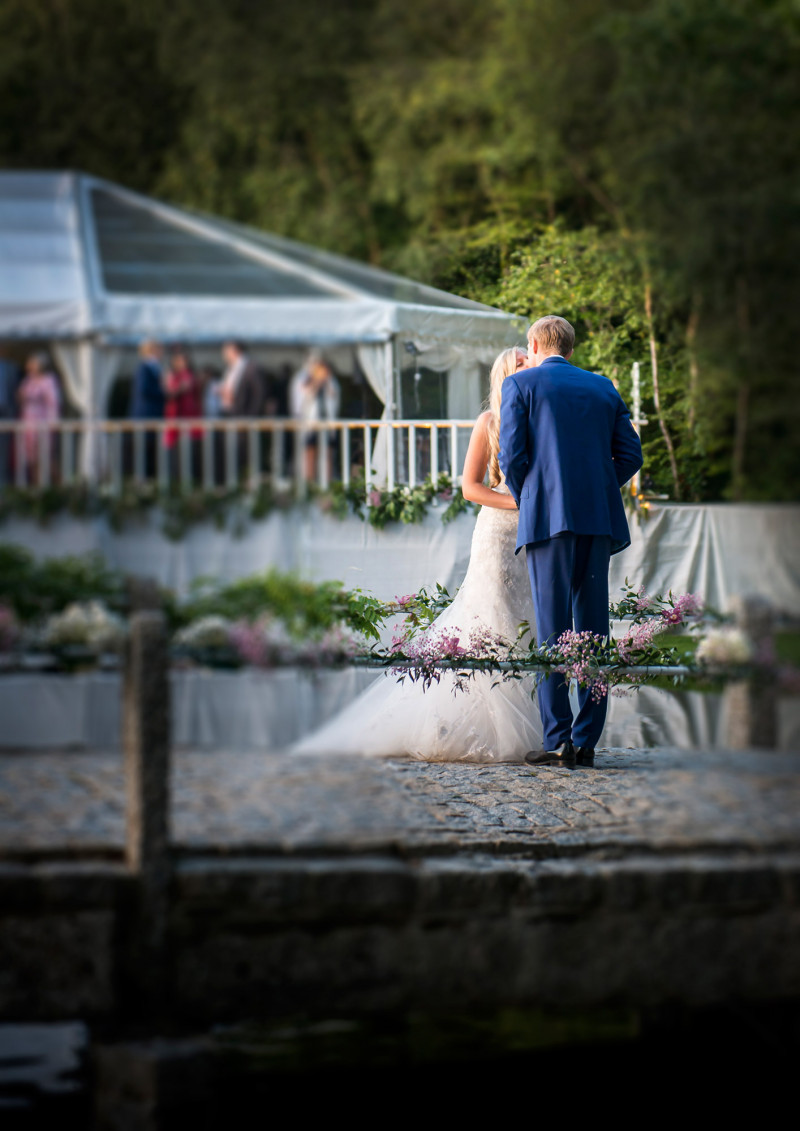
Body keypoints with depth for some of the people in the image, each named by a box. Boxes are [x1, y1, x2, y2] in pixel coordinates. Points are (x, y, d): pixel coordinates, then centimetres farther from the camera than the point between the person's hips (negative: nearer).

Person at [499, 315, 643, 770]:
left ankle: (558, 741, -10)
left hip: (549, 516, -4)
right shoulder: (603, 388, 17)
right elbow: (630, 454, 11)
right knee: (593, 629, 5)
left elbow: (513, 455, -2)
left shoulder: (521, 384, 5)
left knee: (552, 630, -5)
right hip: (600, 519, 4)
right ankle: (587, 741, 3)